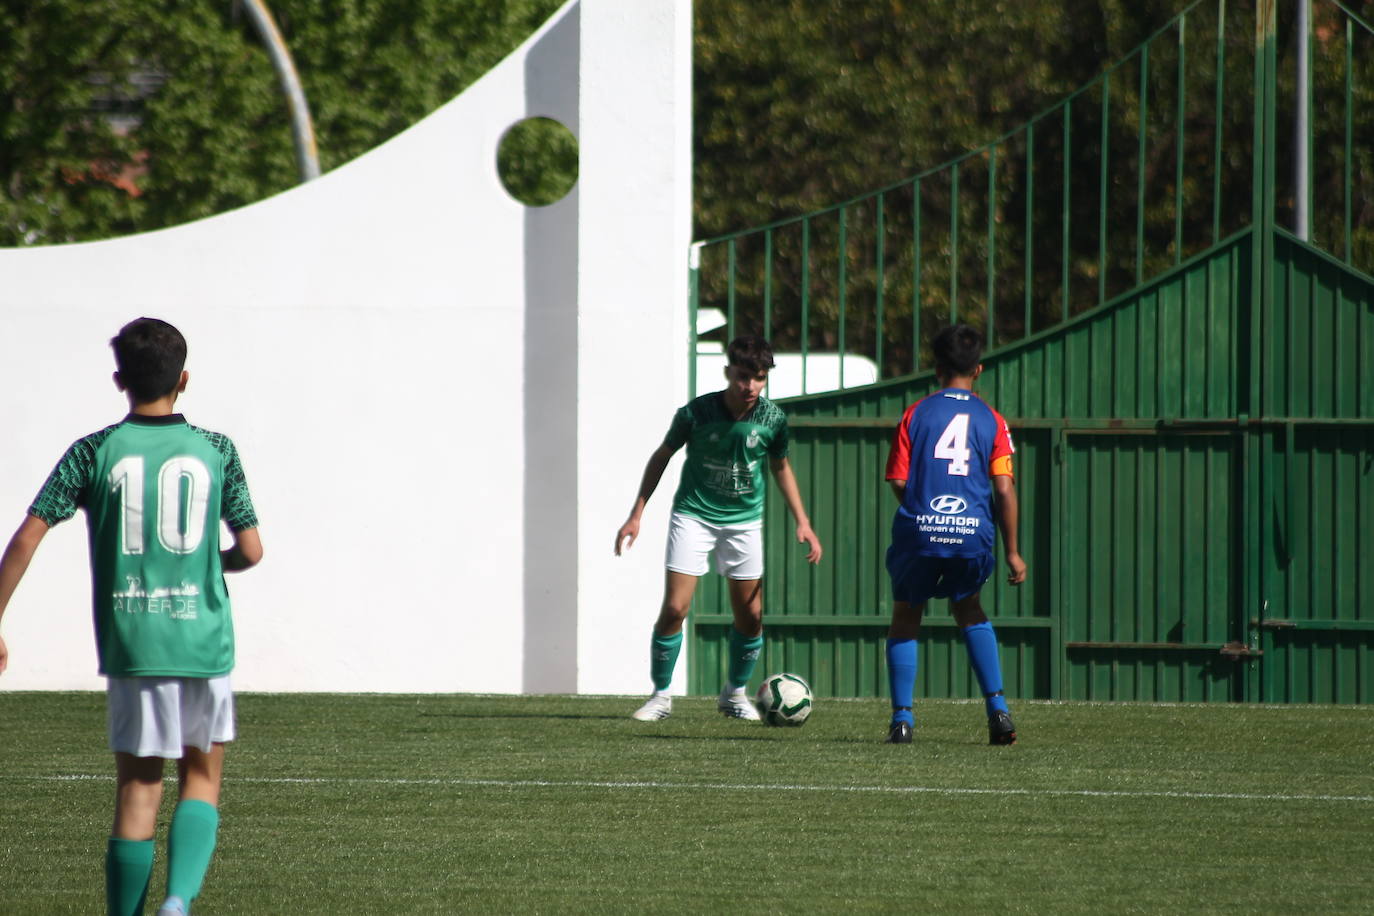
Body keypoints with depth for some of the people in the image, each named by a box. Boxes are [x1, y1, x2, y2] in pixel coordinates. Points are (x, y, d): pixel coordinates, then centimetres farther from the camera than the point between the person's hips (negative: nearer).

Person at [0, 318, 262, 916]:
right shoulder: (215, 451, 3)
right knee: (202, 777, 14)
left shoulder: (95, 453, 0)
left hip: (131, 644, 0)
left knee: (138, 788, 6)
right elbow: (251, 551, 5)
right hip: (204, 642, 0)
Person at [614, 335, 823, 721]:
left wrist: (802, 522, 4)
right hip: (694, 515, -2)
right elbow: (662, 457, -1)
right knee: (674, 608, -12)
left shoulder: (773, 418, -9)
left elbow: (780, 468, 9)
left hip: (744, 521, 2)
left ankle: (734, 693, 24)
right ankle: (660, 695, 3)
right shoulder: (695, 412, -16)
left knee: (750, 616, 2)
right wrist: (636, 515, -2)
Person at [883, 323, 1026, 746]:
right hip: (973, 533, 2)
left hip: (919, 529, -2)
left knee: (905, 618, 16)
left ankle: (902, 718, 6)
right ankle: (997, 708, 12)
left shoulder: (916, 414, 2)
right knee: (969, 610, 25)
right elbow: (1005, 489, 0)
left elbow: (898, 481, -2)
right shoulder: (992, 421, 5)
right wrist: (1012, 552, 6)